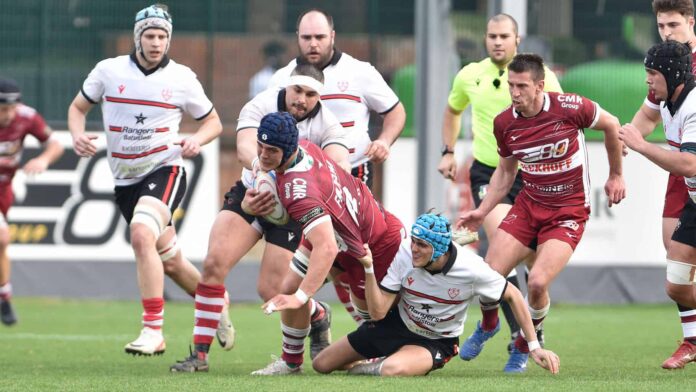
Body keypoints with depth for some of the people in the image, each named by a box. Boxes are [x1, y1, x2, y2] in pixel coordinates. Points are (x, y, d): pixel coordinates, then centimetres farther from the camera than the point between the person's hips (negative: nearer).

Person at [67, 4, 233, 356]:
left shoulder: (181, 78, -3)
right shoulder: (108, 71, -1)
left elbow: (213, 122, 9)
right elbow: (78, 107, 12)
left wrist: (197, 140, -13)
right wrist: (77, 135, -9)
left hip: (165, 170, -4)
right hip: (125, 179, 4)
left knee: (142, 236, -30)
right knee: (170, 262, 10)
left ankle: (153, 330, -28)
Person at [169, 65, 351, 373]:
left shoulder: (327, 125, -13)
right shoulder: (261, 105, -12)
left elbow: (341, 167, -28)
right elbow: (245, 145, -29)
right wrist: (257, 162, -53)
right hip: (251, 194, 2)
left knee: (271, 291, -8)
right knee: (214, 261, -18)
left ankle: (319, 317, 27)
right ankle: (200, 353, -11)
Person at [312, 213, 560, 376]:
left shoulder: (470, 269, -26)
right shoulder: (404, 260, -20)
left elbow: (513, 296, -12)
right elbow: (378, 312, -18)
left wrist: (534, 346, -12)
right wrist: (368, 270, -32)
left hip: (435, 342, -3)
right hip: (396, 325, 3)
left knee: (393, 369, -37)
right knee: (321, 365, 0)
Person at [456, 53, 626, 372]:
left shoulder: (570, 107, -18)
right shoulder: (504, 123, -5)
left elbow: (611, 125, 1)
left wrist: (616, 176, 9)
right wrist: (482, 211, 3)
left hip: (568, 212, -4)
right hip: (527, 206, 4)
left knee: (537, 282, -22)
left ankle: (528, 341, 10)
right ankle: (488, 325, 27)